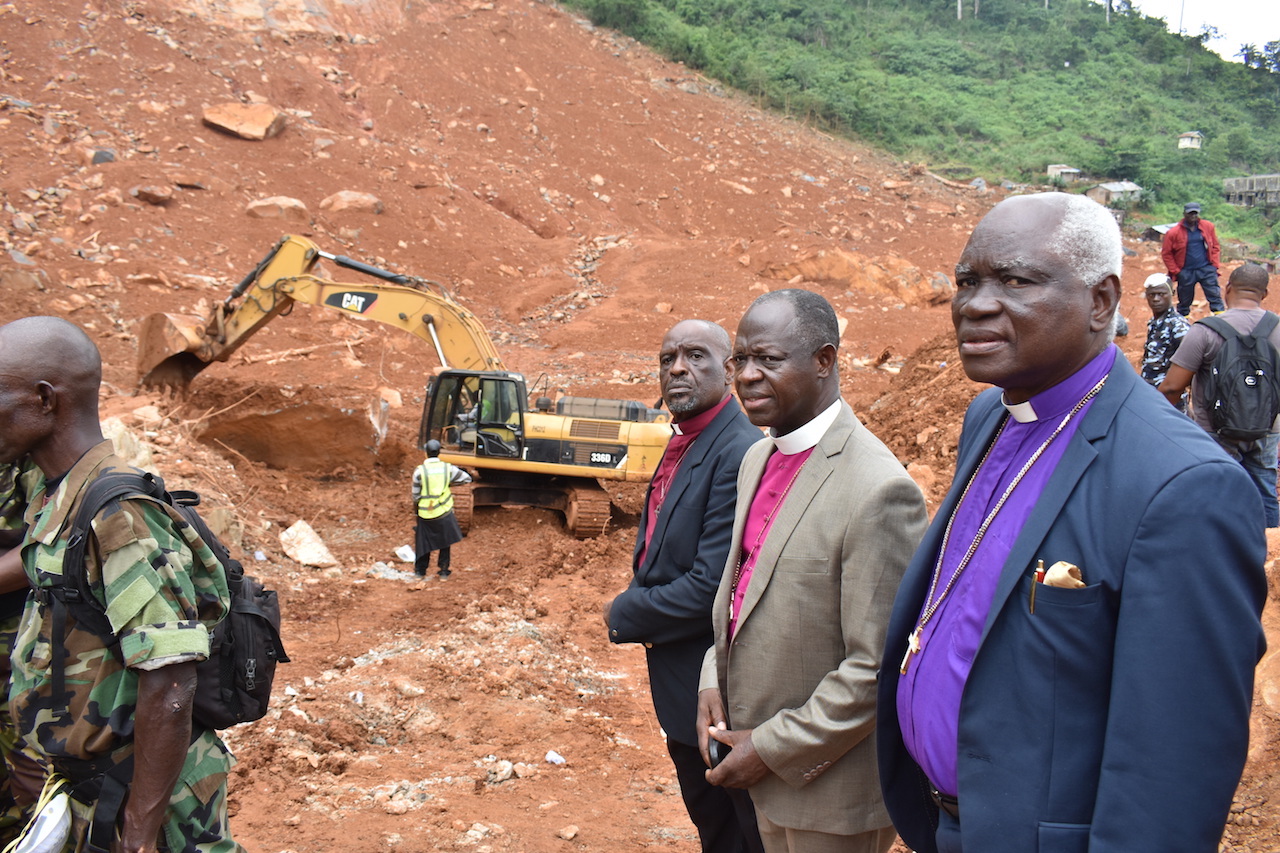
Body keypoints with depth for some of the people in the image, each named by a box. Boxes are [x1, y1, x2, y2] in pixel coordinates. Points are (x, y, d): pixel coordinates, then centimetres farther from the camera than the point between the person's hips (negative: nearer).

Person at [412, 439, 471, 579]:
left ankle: (420, 571, 22)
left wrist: (415, 508, 13)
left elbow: (416, 495, -4)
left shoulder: (419, 471, -12)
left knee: (423, 541, 13)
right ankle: (444, 571, 18)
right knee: (445, 543, 14)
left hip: (425, 513, -1)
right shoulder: (447, 468, -5)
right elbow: (467, 478, 5)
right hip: (444, 512, 1)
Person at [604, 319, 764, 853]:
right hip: (680, 690, 9)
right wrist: (637, 607, -5)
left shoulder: (740, 453, -24)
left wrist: (625, 615, -13)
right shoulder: (683, 445, 7)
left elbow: (711, 587, -28)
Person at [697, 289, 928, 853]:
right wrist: (713, 679, 2)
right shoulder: (758, 458, 4)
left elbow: (879, 670, -24)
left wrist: (772, 749, -18)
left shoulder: (878, 491, -25)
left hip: (830, 790, -7)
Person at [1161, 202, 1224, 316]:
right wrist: (1175, 271, -4)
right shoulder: (1174, 232, -6)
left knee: (1215, 296, -5)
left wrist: (1214, 265, 3)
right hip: (1185, 272, -1)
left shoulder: (1208, 227, 1)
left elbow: (1215, 247, 11)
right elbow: (1166, 253, 0)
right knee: (1184, 301, 9)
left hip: (1206, 269, 1)